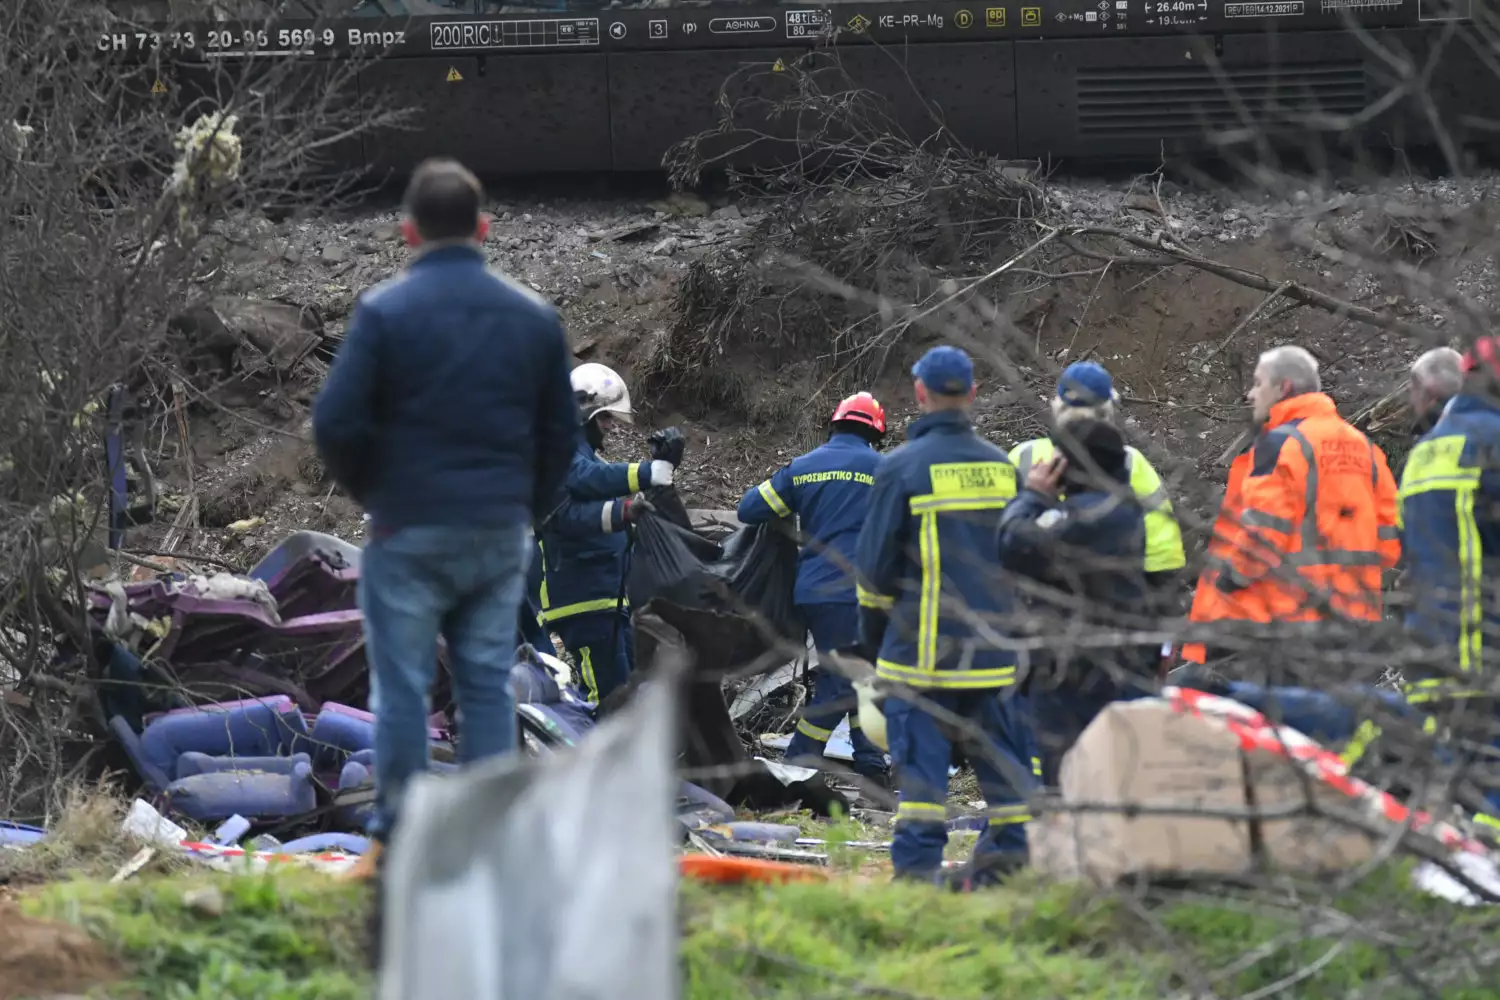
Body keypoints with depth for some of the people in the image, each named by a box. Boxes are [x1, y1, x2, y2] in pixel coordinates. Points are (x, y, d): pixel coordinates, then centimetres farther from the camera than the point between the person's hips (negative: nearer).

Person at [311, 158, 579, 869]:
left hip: (410, 531, -4)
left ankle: (396, 837, 4)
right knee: (488, 686, 8)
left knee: (402, 687, 2)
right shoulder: (533, 317, 6)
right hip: (501, 536, 4)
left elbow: (335, 420, -10)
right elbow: (562, 432, 10)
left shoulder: (385, 311, -8)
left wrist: (367, 490, 7)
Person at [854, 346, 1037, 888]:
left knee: (921, 747, -4)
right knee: (997, 743, 10)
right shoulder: (1002, 467, 8)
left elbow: (875, 563, -4)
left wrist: (872, 636, 7)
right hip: (993, 648, 4)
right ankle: (1009, 848, 12)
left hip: (923, 643, -4)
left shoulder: (902, 467, -7)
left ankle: (918, 861, -8)